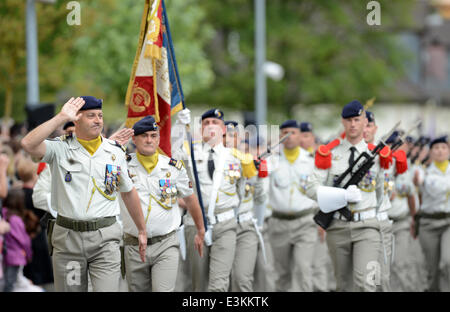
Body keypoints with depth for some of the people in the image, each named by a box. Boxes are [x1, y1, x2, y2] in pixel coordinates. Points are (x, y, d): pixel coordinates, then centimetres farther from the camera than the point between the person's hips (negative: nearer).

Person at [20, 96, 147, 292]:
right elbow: (28, 144, -20)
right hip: (68, 237, -1)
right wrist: (61, 117, -16)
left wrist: (142, 231, 24)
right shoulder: (60, 149, 0)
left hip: (105, 238, 1)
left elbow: (128, 193, 20)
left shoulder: (115, 151, 9)